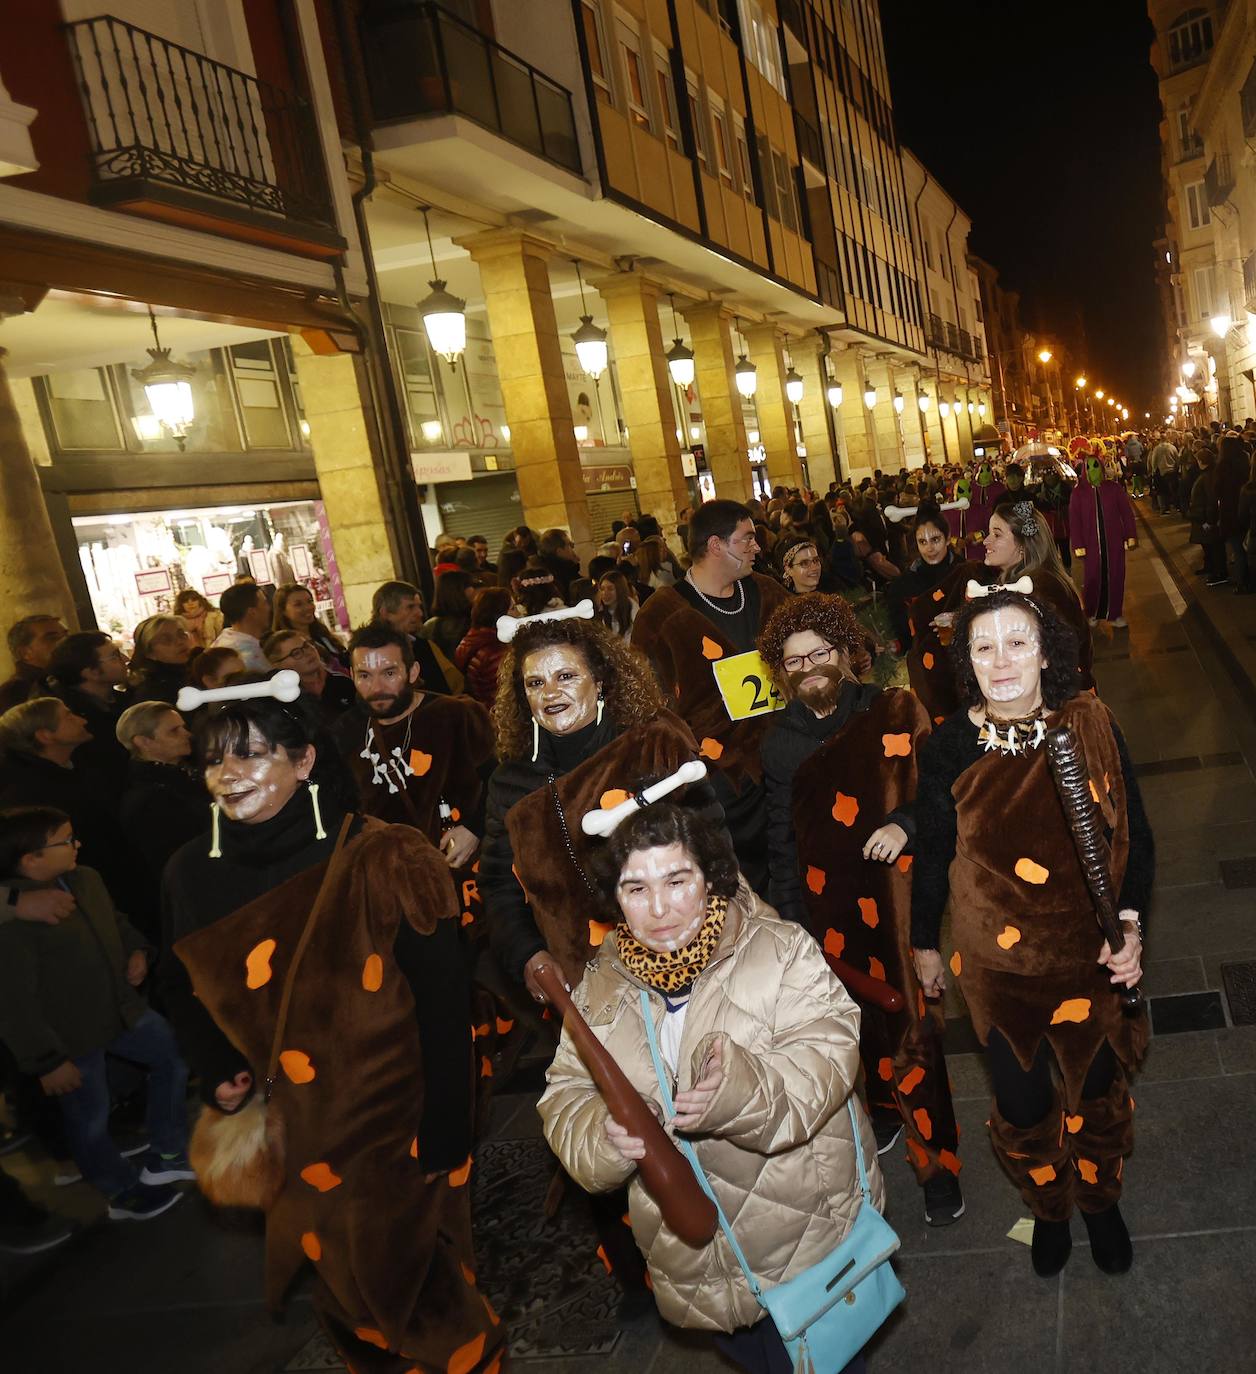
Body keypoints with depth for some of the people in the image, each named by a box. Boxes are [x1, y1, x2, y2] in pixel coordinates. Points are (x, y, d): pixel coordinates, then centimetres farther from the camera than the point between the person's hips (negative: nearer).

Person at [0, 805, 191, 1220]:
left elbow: (117, 923, 17)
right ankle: (126, 1192, 36)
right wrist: (47, 1061, -19)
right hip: (69, 1039, -8)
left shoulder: (86, 880, -2)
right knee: (90, 1123, 11)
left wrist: (137, 952, -3)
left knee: (174, 1055, 18)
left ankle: (165, 1157, 34)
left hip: (121, 1010, 8)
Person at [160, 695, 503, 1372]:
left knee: (412, 1285, 11)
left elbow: (442, 1003, -17)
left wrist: (444, 1135, -17)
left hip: (395, 1132, -4)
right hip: (292, 1136, 5)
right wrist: (215, 1069, 0)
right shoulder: (194, 873, -5)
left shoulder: (382, 861, -20)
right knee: (340, 1287, 22)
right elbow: (181, 984, 13)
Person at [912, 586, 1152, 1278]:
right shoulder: (949, 746, -13)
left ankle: (1100, 1199, 51)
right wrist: (925, 943, 9)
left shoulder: (1090, 727, -12)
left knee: (1097, 1087, 19)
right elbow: (932, 854, -1)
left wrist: (1130, 922, -18)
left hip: (1091, 952, 1)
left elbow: (1133, 836, -4)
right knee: (1024, 1098, 13)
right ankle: (1048, 1207, 46)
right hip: (997, 959, -1)